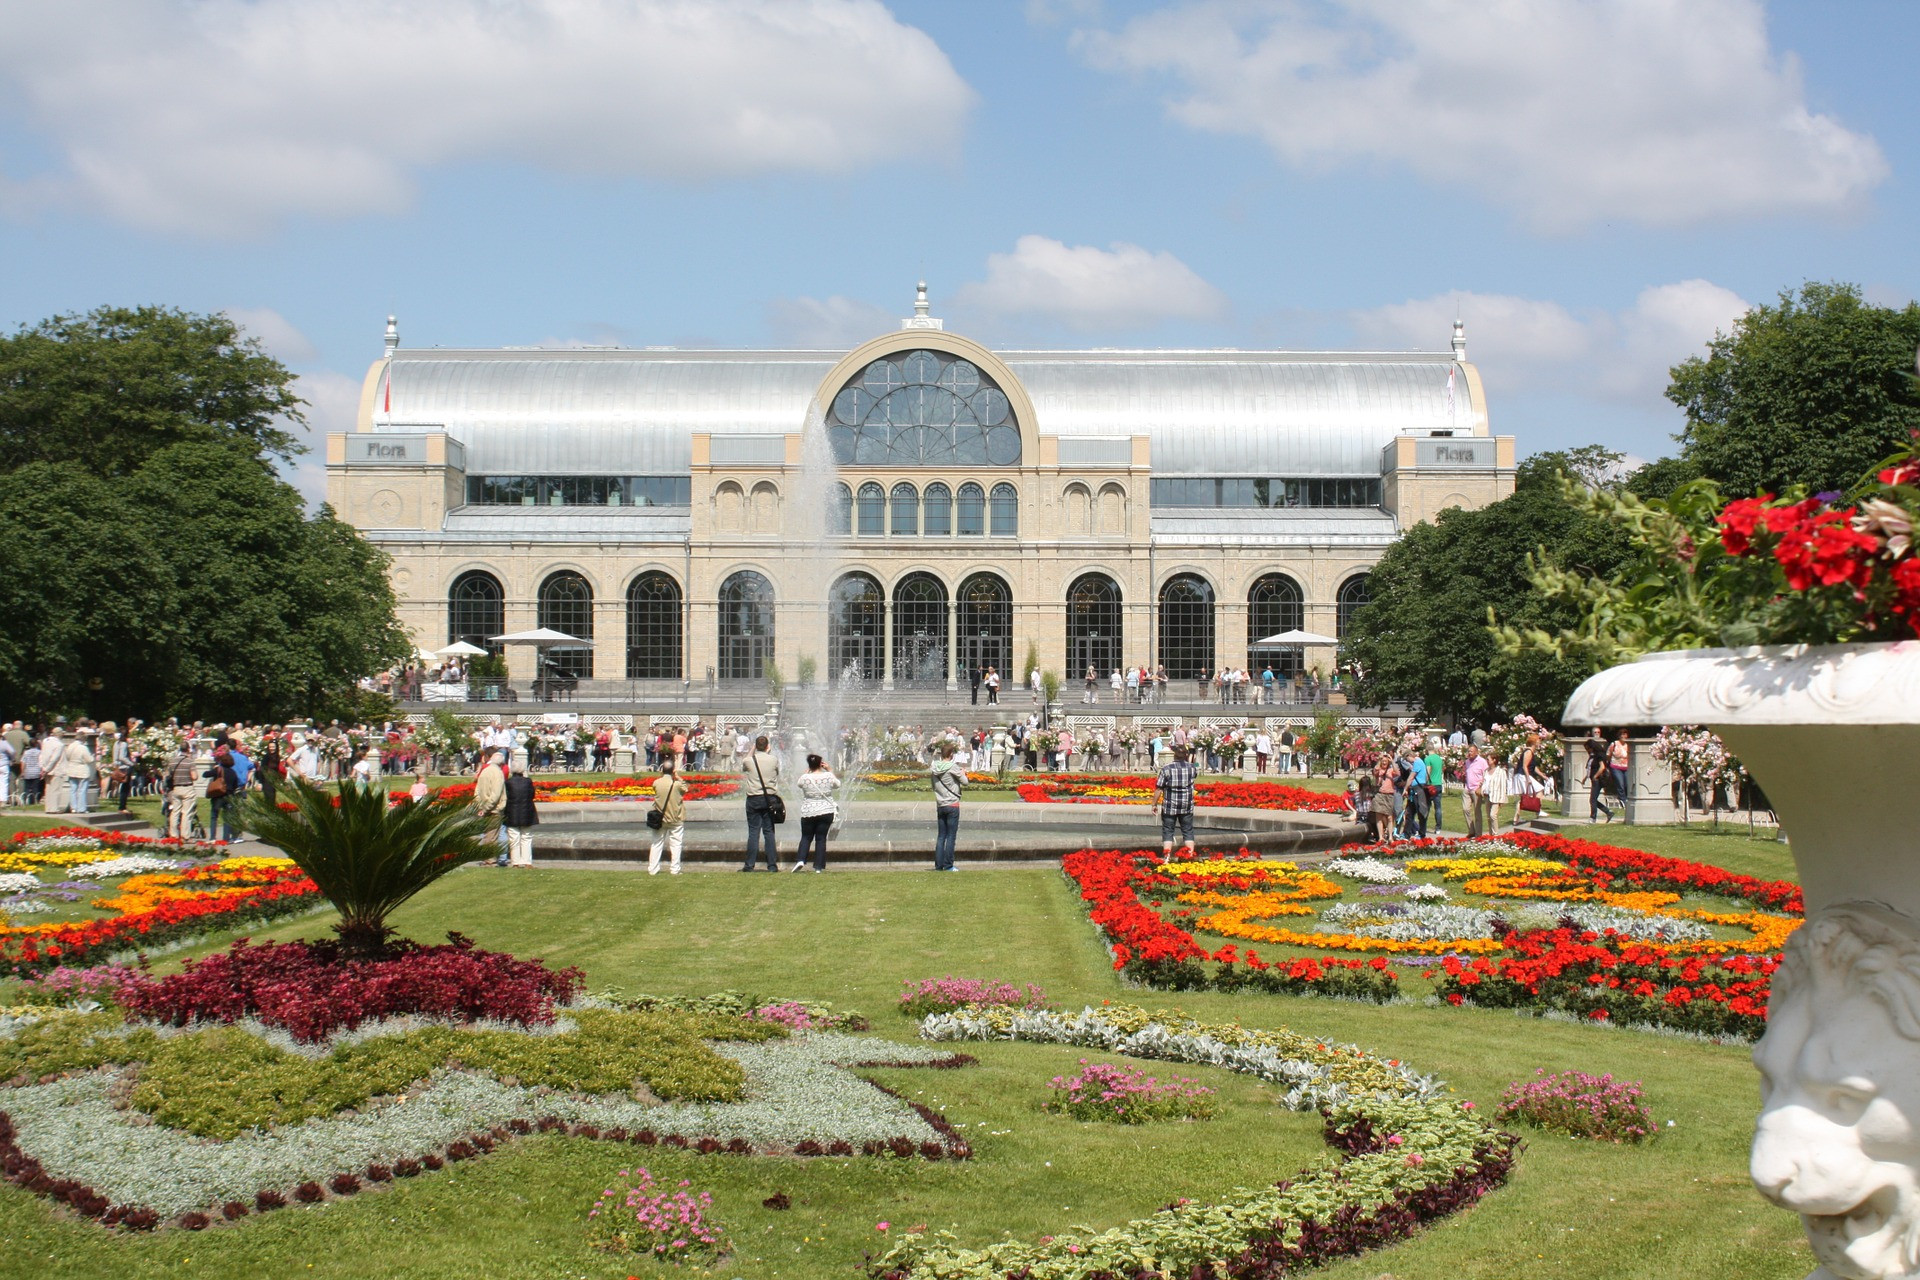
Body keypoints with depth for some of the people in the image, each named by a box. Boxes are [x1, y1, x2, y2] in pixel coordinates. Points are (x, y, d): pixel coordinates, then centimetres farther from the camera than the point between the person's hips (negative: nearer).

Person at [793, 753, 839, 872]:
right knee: (821, 839, 5)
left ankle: (800, 860, -6)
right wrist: (829, 770, 14)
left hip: (808, 813, 0)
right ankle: (818, 866, 3)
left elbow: (798, 784, 13)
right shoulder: (828, 776, -8)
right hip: (826, 813, 0)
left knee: (806, 837, 13)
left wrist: (807, 771, 16)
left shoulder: (805, 778, -10)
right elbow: (837, 785, 13)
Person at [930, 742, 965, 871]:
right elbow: (965, 782, -9)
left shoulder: (934, 768, 1)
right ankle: (948, 865, -2)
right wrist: (963, 773, 13)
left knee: (941, 836, 10)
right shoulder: (952, 768, -12)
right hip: (952, 805, -5)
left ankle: (938, 864, 8)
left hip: (940, 806, 5)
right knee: (951, 837, 0)